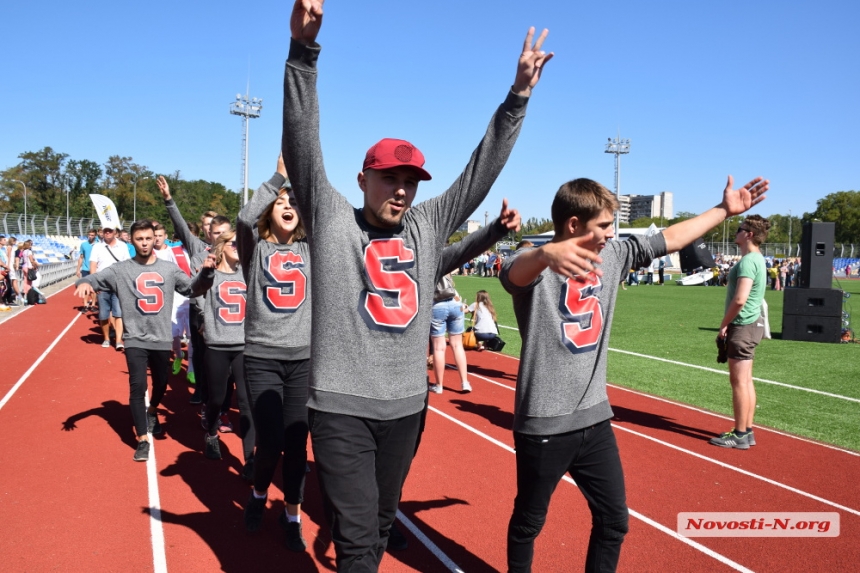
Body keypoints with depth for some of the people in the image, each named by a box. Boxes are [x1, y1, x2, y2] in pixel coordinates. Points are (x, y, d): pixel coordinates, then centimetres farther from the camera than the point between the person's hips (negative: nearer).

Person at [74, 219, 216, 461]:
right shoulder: (121, 269, -3)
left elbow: (192, 289, 6)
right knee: (137, 386, -9)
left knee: (161, 384, 18)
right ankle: (142, 440, 4)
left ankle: (152, 412, 51)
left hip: (162, 339, 3)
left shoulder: (169, 268, 3)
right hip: (136, 340, -3)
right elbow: (94, 278, -9)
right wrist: (84, 282, -32)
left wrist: (206, 272, -12)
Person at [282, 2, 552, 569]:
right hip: (341, 405, -4)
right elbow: (303, 145, -13)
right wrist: (303, 51, -24)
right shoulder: (332, 219, -3)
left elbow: (481, 172, 6)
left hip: (406, 404, 5)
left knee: (382, 523, 20)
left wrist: (518, 97, 1)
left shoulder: (427, 226, 6)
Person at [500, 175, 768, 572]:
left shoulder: (612, 255, 4)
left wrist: (725, 210, 19)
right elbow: (515, 271, -41)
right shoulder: (538, 265, -17)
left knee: (614, 520, 15)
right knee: (528, 522, 12)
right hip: (544, 424, -6)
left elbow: (669, 239, 15)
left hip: (595, 418, 6)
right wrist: (547, 253, -63)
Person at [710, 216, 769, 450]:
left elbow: (739, 299, -25)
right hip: (751, 324, 10)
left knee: (739, 381, -4)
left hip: (743, 326, -10)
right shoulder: (756, 259, 14)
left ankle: (740, 435, 3)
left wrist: (724, 324, -13)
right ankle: (747, 431, 22)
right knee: (746, 380, 14)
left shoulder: (748, 261, -18)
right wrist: (729, 324, 16)